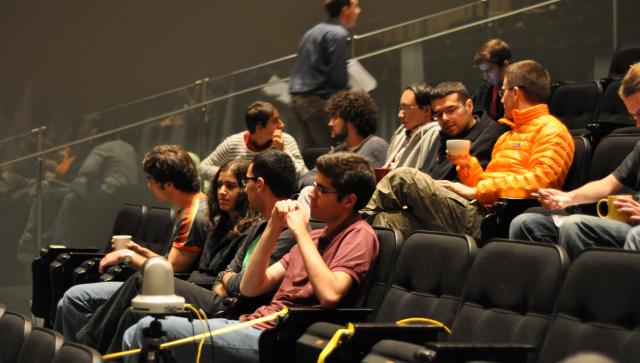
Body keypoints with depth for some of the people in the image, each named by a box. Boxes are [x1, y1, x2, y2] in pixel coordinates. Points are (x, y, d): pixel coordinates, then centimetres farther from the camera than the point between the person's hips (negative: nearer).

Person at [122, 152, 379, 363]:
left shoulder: (359, 235, -4)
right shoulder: (316, 236, 21)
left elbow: (330, 294, -25)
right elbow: (250, 287, 15)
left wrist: (300, 232, -14)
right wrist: (273, 229, 3)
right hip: (253, 324, 9)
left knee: (148, 331, -14)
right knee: (139, 334, 2)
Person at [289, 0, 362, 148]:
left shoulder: (312, 32, 19)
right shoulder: (339, 34, -8)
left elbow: (297, 70, 18)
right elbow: (337, 76, -14)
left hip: (297, 98, 9)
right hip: (318, 101, -9)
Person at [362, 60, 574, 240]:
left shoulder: (551, 131, 2)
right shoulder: (508, 136, 32)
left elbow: (538, 180, -15)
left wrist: (476, 191, -13)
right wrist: (467, 165, 10)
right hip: (477, 211, 9)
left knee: (403, 177, -15)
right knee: (391, 220, -12)